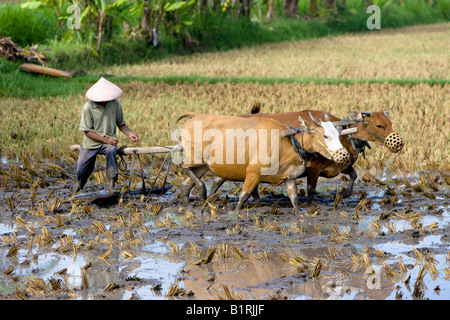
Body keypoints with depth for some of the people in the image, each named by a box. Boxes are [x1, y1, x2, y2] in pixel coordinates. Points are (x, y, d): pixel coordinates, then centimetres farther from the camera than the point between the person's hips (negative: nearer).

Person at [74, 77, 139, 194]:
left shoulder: (115, 104, -7)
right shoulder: (88, 107, -16)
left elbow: (121, 124, 6)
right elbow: (87, 131, -13)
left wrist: (130, 134, -14)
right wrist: (106, 140, -21)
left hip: (109, 141, 0)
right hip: (91, 144, 0)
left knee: (111, 151, -37)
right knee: (81, 172, 7)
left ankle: (112, 183, -32)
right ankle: (80, 182, 48)